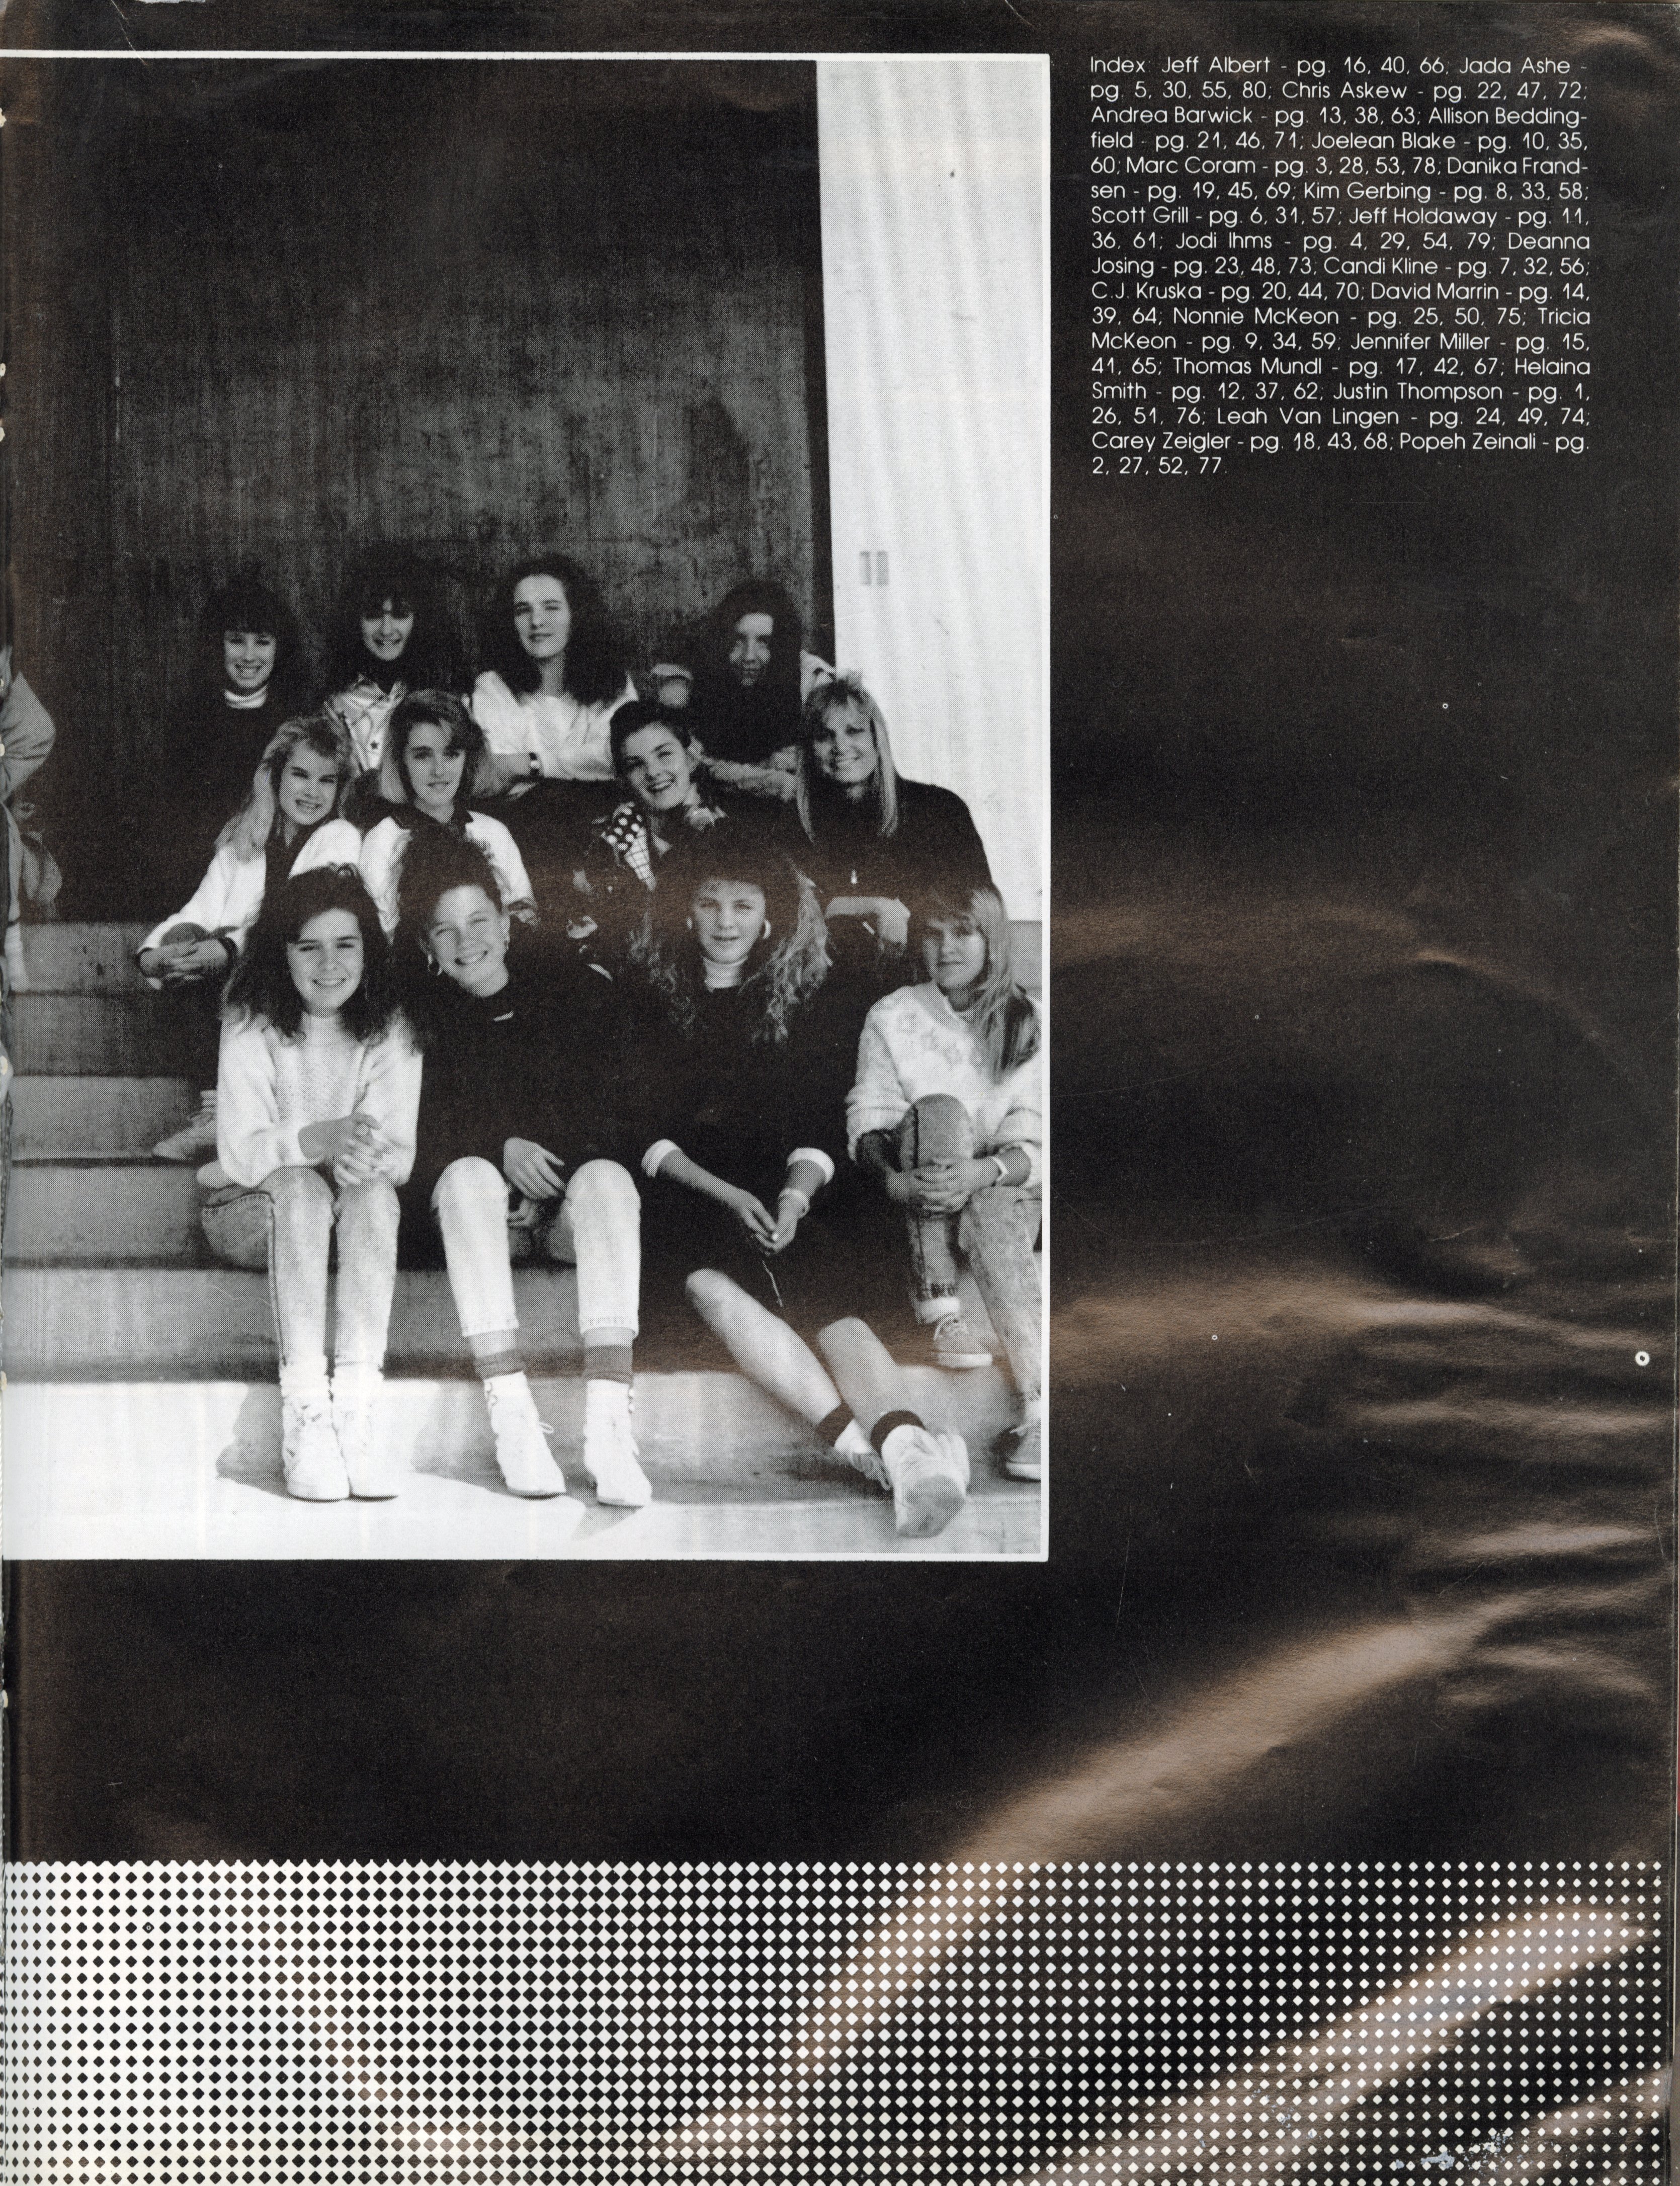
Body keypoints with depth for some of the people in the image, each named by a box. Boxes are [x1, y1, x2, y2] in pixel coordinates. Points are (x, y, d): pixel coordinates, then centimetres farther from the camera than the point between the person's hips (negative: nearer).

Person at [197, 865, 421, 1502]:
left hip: (354, 1215, 2)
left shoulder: (389, 1031, -3)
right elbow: (240, 1152, -20)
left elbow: (398, 1154, -11)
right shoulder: (251, 1024, -10)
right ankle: (304, 1410, -43)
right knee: (301, 1187, -34)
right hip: (251, 1210, -2)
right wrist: (322, 1139, -41)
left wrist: (368, 1157, -37)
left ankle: (356, 1406, -42)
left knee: (375, 1189, -32)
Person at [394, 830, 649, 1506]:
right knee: (471, 1173, -36)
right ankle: (511, 1417, -45)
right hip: (459, 1196, 0)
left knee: (608, 1177, -34)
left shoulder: (574, 995, 14)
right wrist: (501, 1149, -17)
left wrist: (548, 1173, -10)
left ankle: (608, 1420, -46)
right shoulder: (420, 1016, 13)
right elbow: (421, 1128, 0)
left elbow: (603, 1109, 6)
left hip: (558, 1199, 1)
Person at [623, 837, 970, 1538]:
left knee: (827, 1300, -33)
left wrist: (796, 1194, -12)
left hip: (782, 1195, 1)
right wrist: (728, 1195, -12)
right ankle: (866, 1446, -54)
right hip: (683, 1192, -1)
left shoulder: (802, 1006, 16)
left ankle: (905, 1443, -61)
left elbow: (816, 1134, 11)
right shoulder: (651, 1001, 12)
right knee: (709, 1281, -37)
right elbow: (644, 1134, 4)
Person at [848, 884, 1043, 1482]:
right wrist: (892, 1177, -25)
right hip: (917, 1197, 1)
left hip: (1004, 1190, 0)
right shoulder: (892, 1017, 6)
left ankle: (1039, 1404, -49)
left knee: (989, 1219, -36)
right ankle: (938, 1308, -37)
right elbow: (867, 1121, -2)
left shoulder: (1027, 1023, 3)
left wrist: (982, 1173, -28)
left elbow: (1033, 1143, -6)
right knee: (940, 1108, -30)